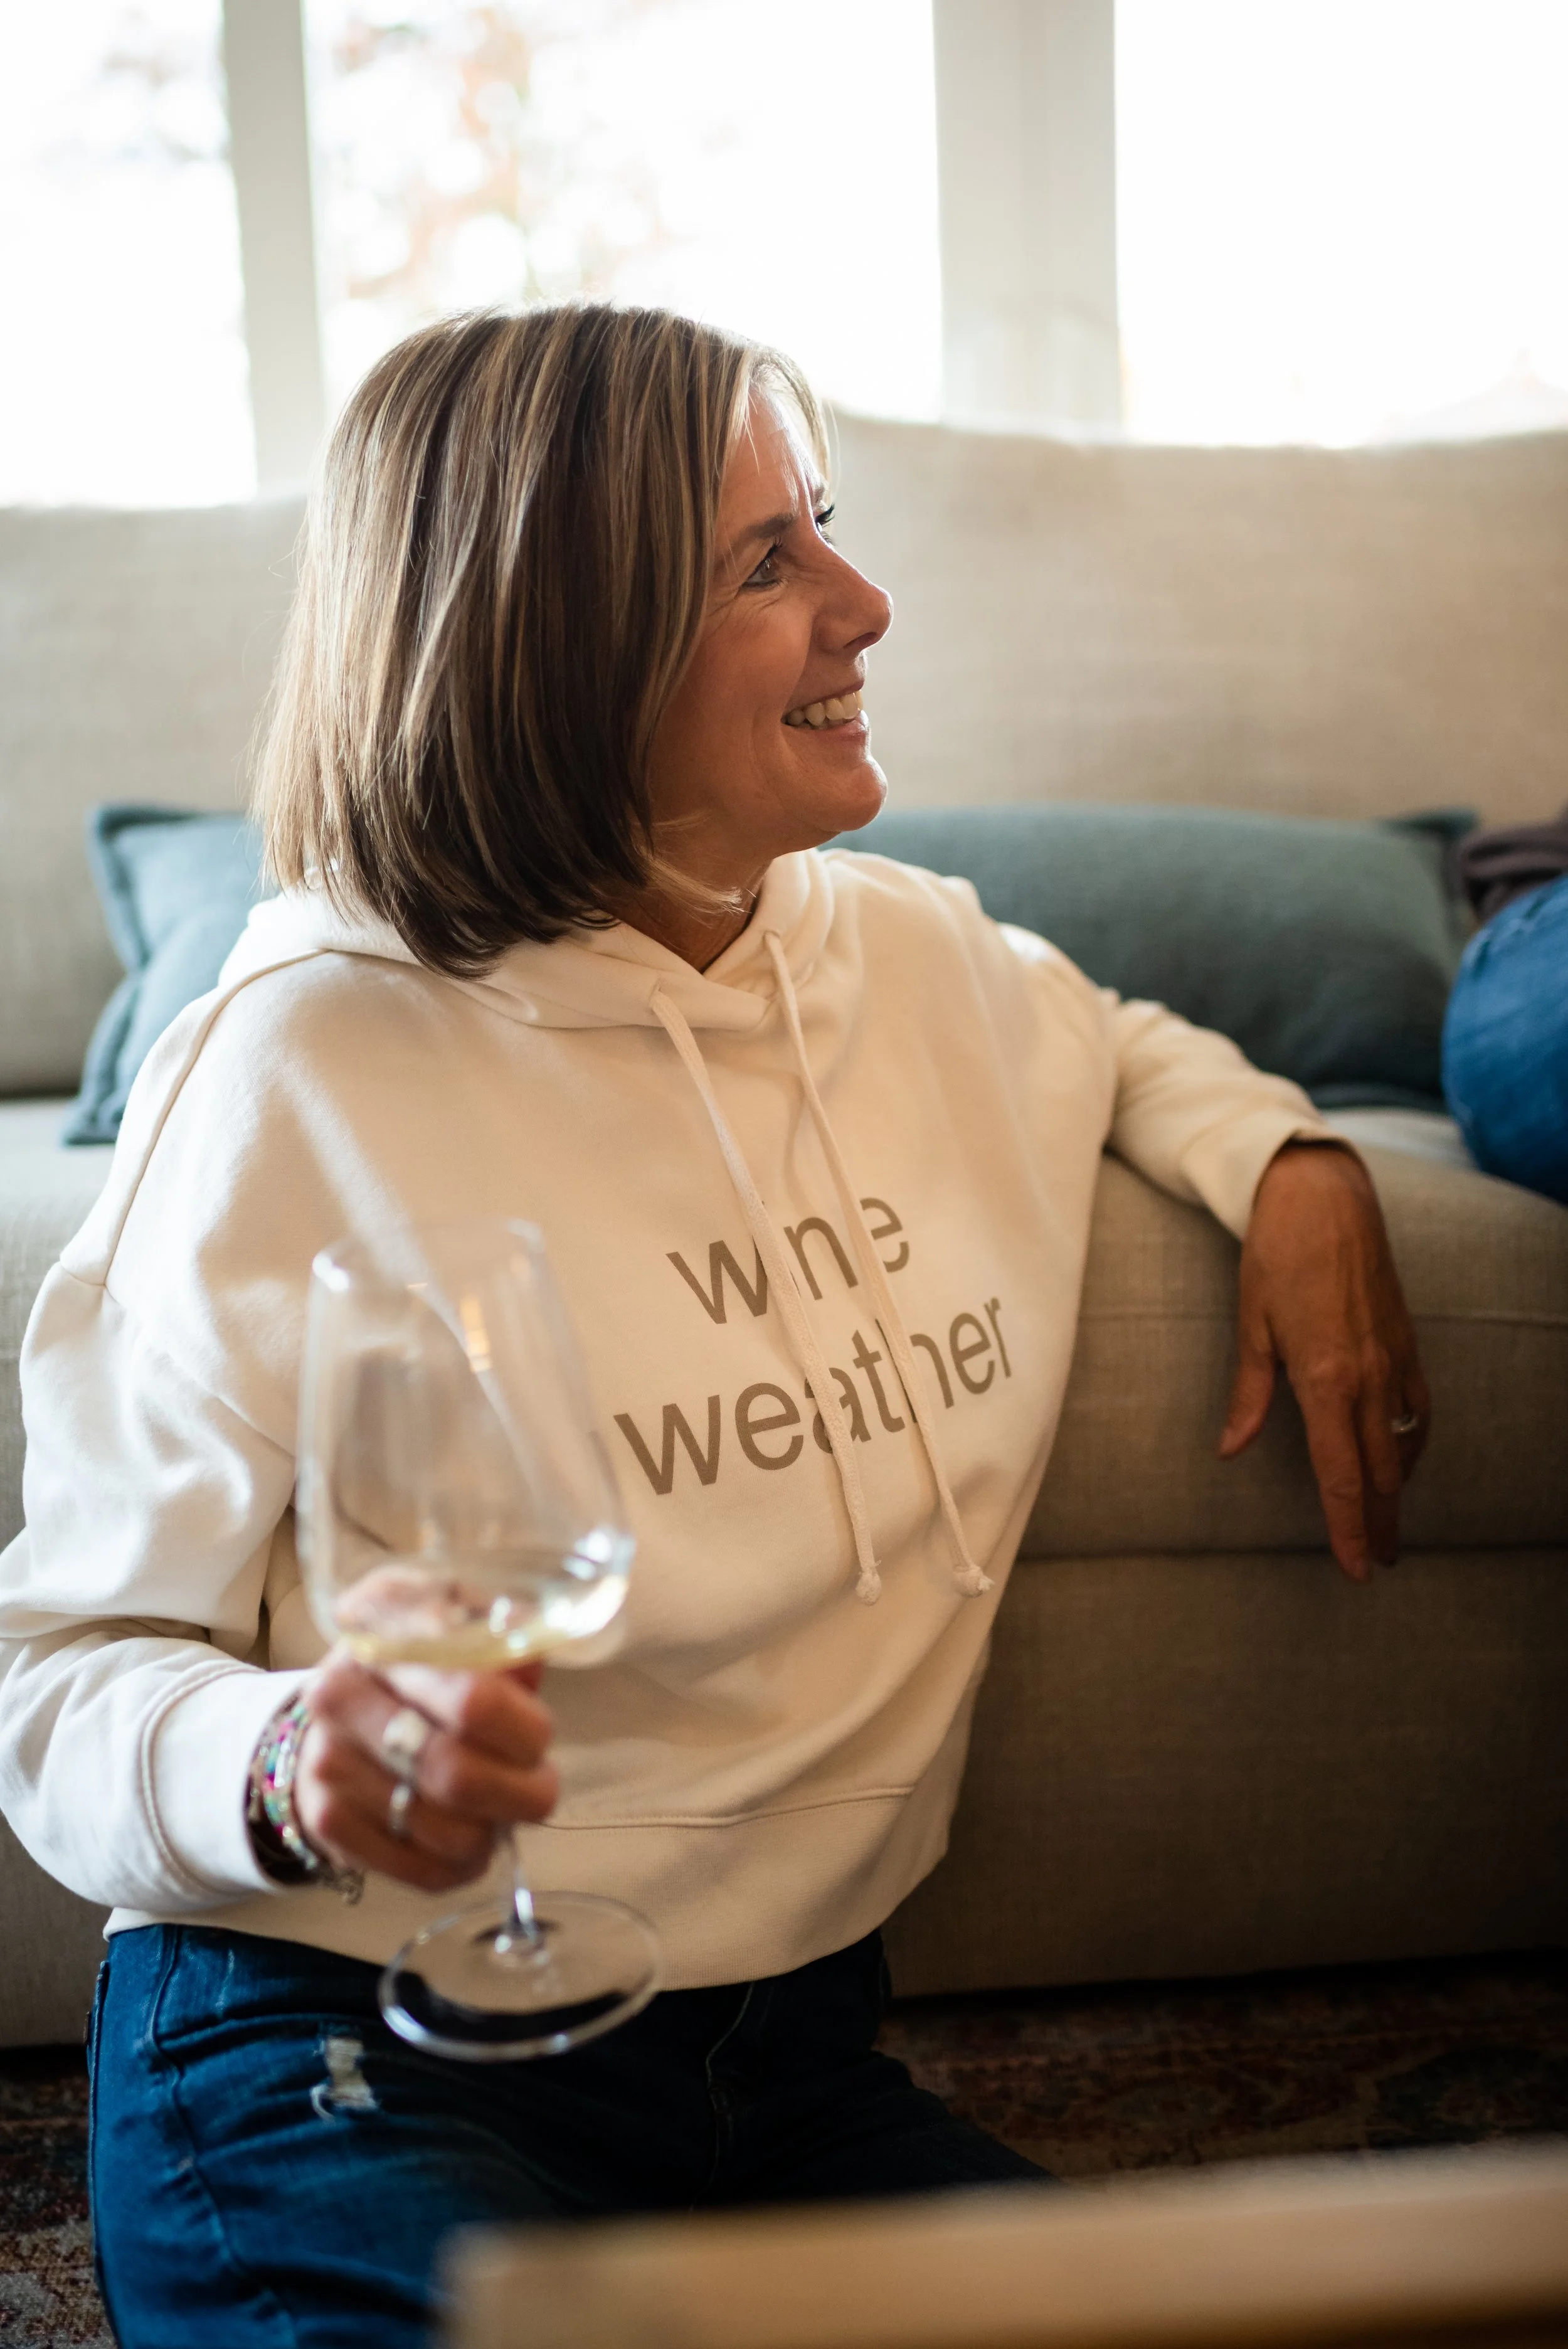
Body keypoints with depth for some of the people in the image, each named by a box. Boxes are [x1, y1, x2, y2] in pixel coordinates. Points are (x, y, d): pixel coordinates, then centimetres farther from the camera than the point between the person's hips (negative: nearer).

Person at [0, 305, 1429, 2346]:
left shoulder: (915, 954, 6)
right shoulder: (303, 1072, -14)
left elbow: (1115, 1038, 31)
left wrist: (1296, 1164, 10)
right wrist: (297, 1767, -32)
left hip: (801, 2064, 6)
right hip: (358, 2084, -5)